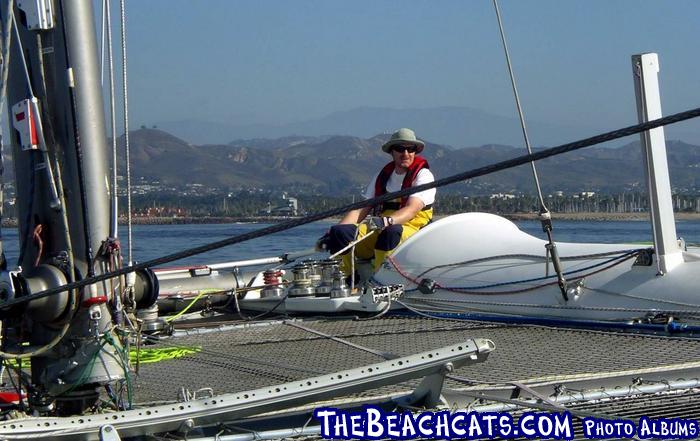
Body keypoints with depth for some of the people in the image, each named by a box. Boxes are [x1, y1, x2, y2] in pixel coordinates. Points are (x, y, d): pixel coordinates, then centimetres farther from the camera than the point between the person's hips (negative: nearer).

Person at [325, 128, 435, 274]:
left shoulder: (423, 175, 2)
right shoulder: (382, 175, 18)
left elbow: (412, 209, -15)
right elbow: (361, 210, 14)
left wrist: (387, 221, -36)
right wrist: (331, 235, -1)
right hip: (379, 230, 5)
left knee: (392, 231, -40)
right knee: (339, 231, -20)